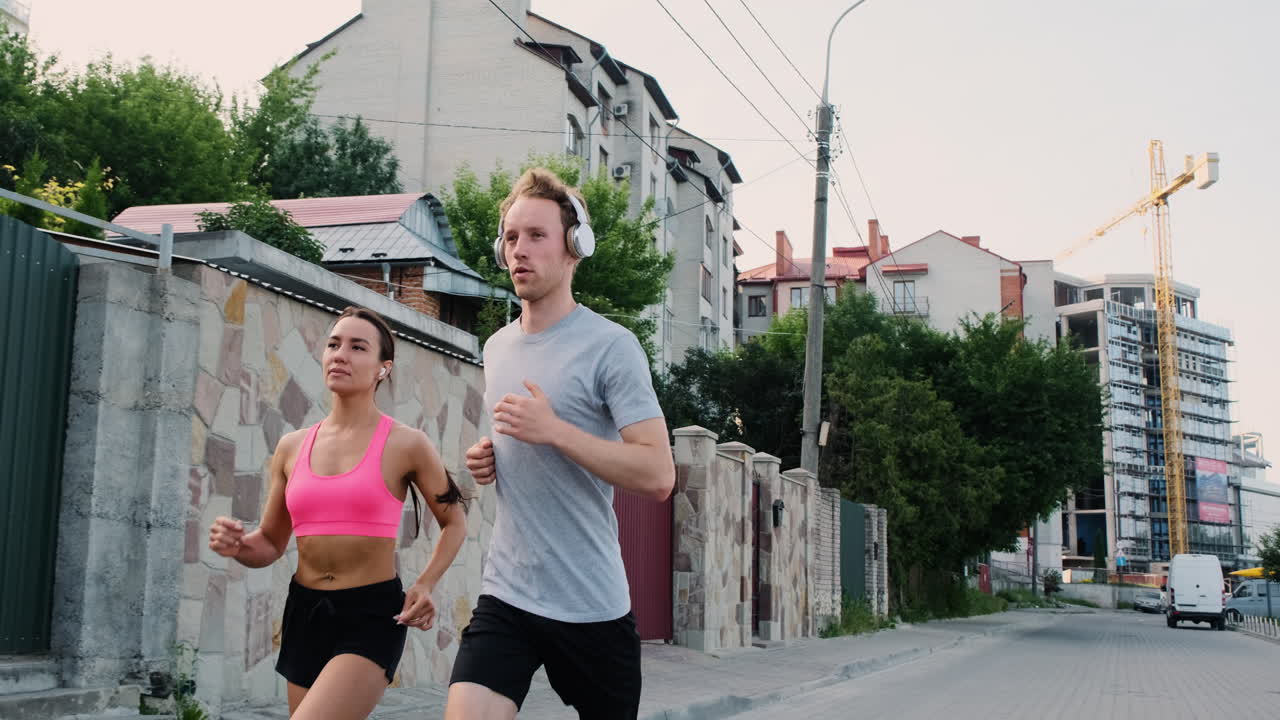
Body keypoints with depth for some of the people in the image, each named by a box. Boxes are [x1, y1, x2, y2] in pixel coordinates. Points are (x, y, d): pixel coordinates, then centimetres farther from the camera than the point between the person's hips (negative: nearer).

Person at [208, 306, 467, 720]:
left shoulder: (405, 444, -5)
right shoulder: (291, 447, 6)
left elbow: (454, 522, 8)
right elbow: (270, 545, 13)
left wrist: (425, 585, -6)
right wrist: (236, 546, -9)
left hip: (372, 615, -5)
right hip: (304, 611, 5)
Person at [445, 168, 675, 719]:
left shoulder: (610, 346, -12)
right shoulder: (496, 348, 11)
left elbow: (658, 476, -19)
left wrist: (554, 430, -24)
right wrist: (488, 458, 4)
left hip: (593, 606, -4)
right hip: (505, 595, 5)